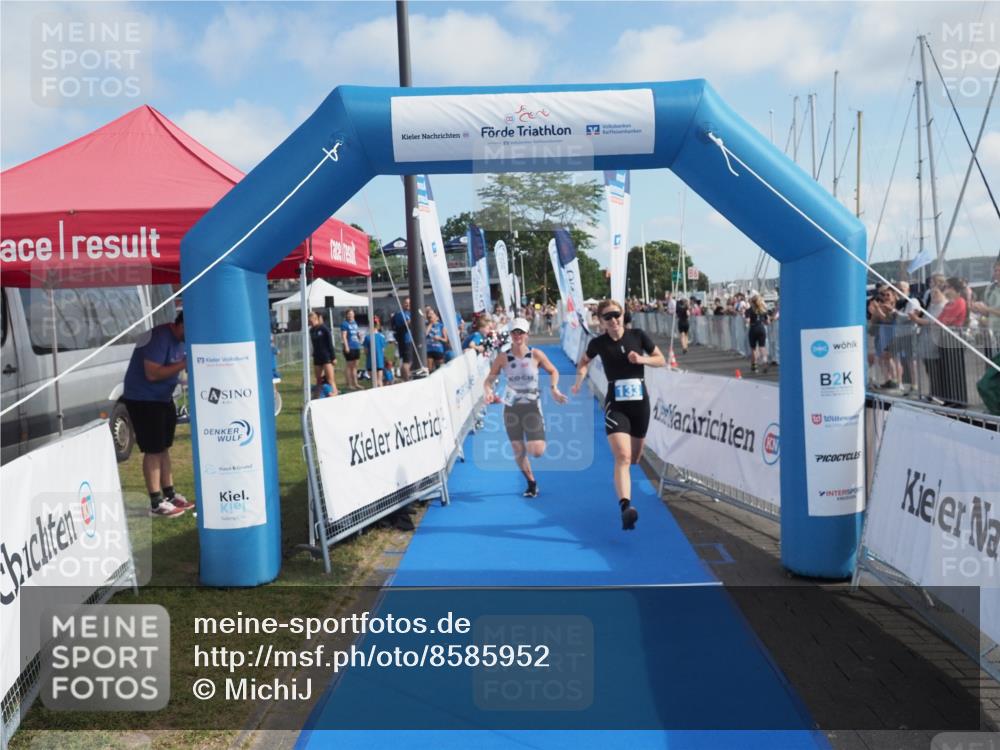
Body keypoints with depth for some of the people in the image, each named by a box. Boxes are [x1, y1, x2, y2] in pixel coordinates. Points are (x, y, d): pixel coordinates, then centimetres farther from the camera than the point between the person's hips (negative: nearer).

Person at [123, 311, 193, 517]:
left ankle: (169, 494, 23)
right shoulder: (160, 337, -24)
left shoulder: (180, 339, 4)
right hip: (143, 399, -9)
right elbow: (153, 373, -28)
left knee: (164, 447, 14)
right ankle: (156, 503, -1)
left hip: (163, 397, 9)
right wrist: (184, 364, -27)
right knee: (153, 450, -6)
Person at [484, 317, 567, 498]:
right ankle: (531, 483, 27)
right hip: (511, 408, 1)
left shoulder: (536, 355, -6)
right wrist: (488, 392, -21)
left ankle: (537, 441, 26)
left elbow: (553, 371, 8)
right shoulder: (502, 358, -4)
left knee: (536, 452, -11)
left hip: (532, 406, -1)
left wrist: (554, 389, -8)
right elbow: (489, 380, 0)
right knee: (518, 451, 5)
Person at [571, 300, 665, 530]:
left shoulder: (637, 335, 0)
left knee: (634, 459, 14)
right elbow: (584, 361, 17)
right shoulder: (599, 343, -2)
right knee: (623, 457, -21)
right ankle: (626, 507, -30)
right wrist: (579, 381, 0)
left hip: (640, 402, 3)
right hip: (615, 405, -2)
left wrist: (642, 359, -12)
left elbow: (661, 360, 7)